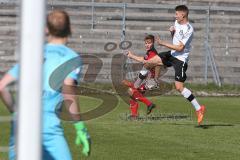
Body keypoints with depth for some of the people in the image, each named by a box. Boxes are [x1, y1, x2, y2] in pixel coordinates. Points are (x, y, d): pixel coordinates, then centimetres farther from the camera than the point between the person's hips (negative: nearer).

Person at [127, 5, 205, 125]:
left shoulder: (188, 29, -23)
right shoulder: (177, 22, 5)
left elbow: (180, 48, -25)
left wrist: (163, 43, -21)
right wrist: (171, 32, -1)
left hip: (180, 59, -8)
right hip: (172, 54, 8)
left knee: (179, 87, -15)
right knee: (151, 61, 18)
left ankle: (198, 108, -11)